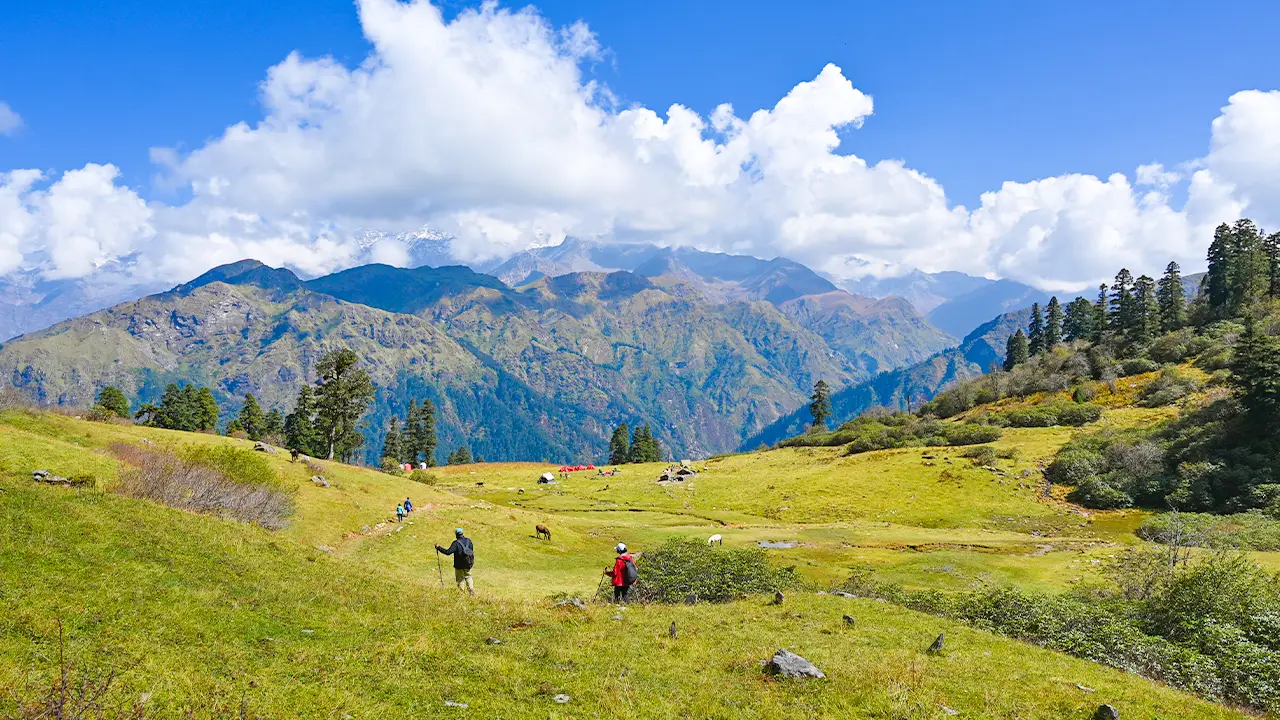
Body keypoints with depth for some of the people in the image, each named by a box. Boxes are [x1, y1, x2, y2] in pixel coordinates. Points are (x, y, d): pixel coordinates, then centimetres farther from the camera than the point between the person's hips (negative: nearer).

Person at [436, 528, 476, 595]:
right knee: (468, 577, 20)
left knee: (460, 580, 9)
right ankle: (472, 592, 10)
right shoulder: (468, 540, 0)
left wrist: (439, 548, -17)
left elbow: (448, 552, -23)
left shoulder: (456, 543, -17)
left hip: (459, 566, -4)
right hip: (468, 565, 5)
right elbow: (472, 550, 10)